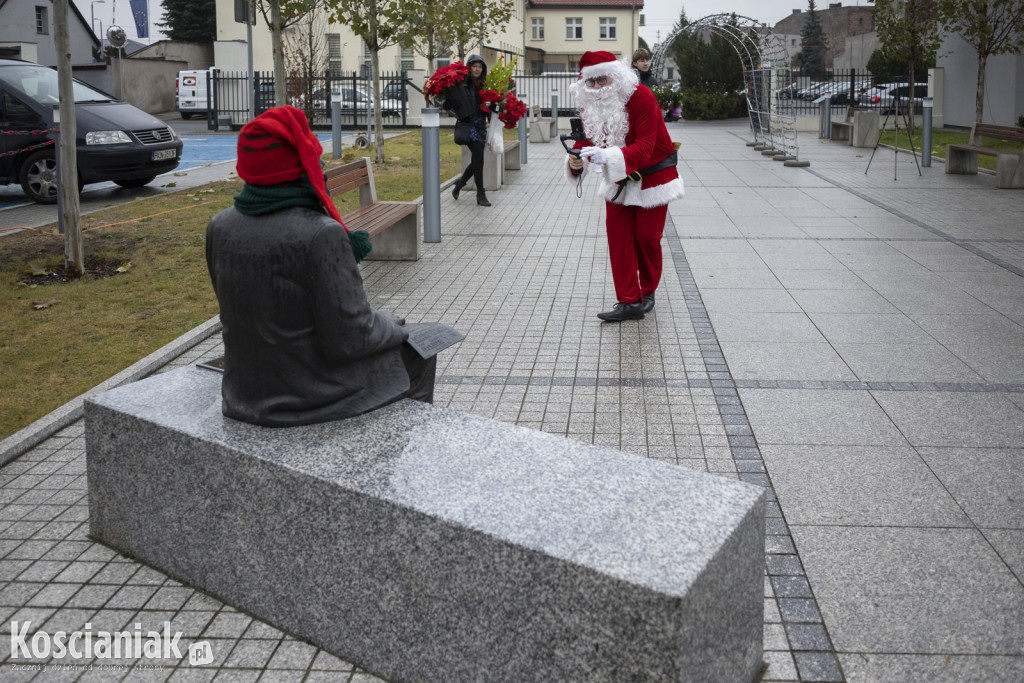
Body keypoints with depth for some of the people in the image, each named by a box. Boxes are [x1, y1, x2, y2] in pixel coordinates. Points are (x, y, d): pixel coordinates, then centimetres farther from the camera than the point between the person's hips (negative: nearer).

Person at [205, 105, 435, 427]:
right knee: (417, 352, 20)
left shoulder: (219, 228, -6)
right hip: (317, 397, -6)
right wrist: (393, 326, -1)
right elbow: (351, 337, -24)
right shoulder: (322, 235, -26)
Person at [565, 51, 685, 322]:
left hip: (652, 176, -5)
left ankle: (647, 292, 25)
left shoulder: (641, 97, -26)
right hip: (618, 181, 5)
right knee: (618, 236, -2)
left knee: (646, 237, 1)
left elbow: (644, 147, -33)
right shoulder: (590, 104, -7)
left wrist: (607, 156, -49)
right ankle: (629, 301, 1)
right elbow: (585, 140, -9)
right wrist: (576, 161, -34)